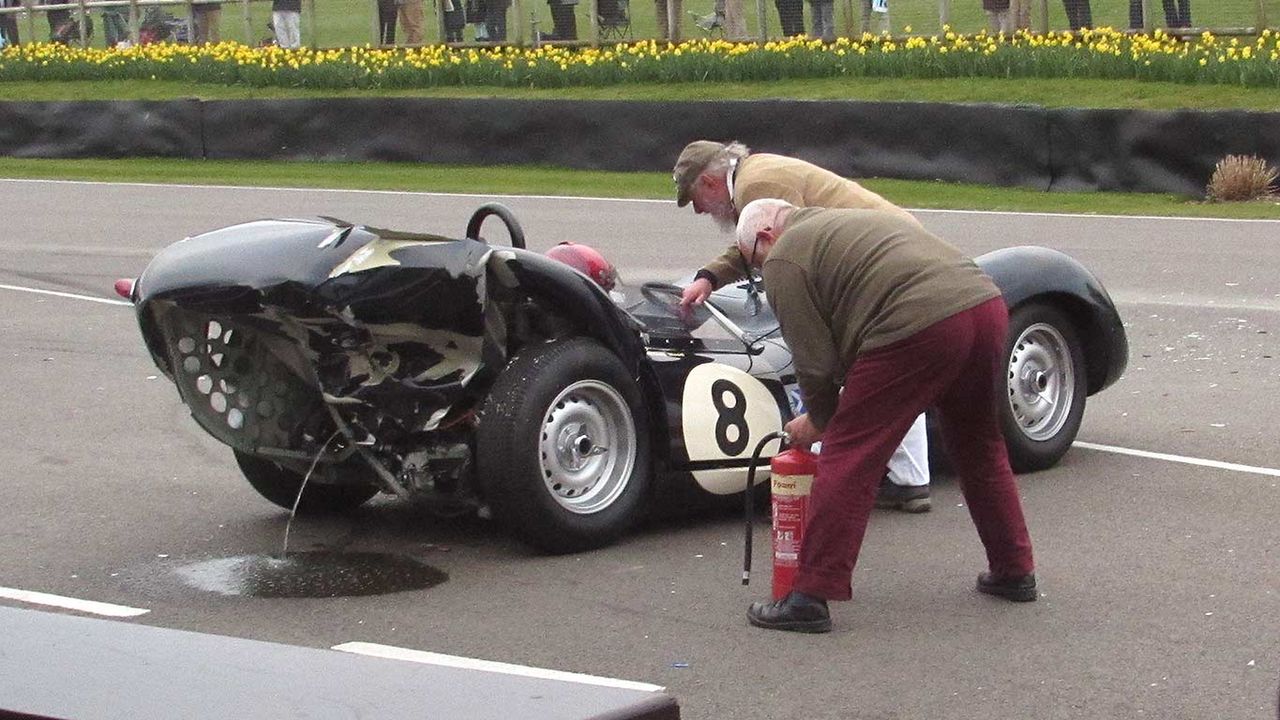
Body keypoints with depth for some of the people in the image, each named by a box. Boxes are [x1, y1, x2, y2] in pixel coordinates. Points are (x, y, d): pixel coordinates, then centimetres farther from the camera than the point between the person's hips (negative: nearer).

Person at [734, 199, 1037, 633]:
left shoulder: (785, 260, 7)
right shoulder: (845, 224, 34)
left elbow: (815, 360, 3)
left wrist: (819, 422, 20)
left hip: (919, 329, -9)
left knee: (848, 459, -2)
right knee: (980, 449, 26)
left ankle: (810, 597, -3)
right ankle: (1014, 572, 35)